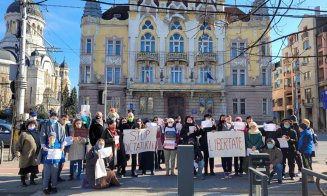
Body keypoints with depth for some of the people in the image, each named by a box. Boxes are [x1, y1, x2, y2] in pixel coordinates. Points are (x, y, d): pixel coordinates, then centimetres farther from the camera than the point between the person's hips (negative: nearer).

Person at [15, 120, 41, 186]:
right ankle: (23, 182, 21)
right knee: (24, 169, 6)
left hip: (34, 156, 5)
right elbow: (19, 144, -8)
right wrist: (17, 152, -15)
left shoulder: (37, 134, 8)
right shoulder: (24, 134, -9)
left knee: (34, 169, 13)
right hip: (25, 156, -5)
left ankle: (32, 180, 28)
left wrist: (38, 152, 16)